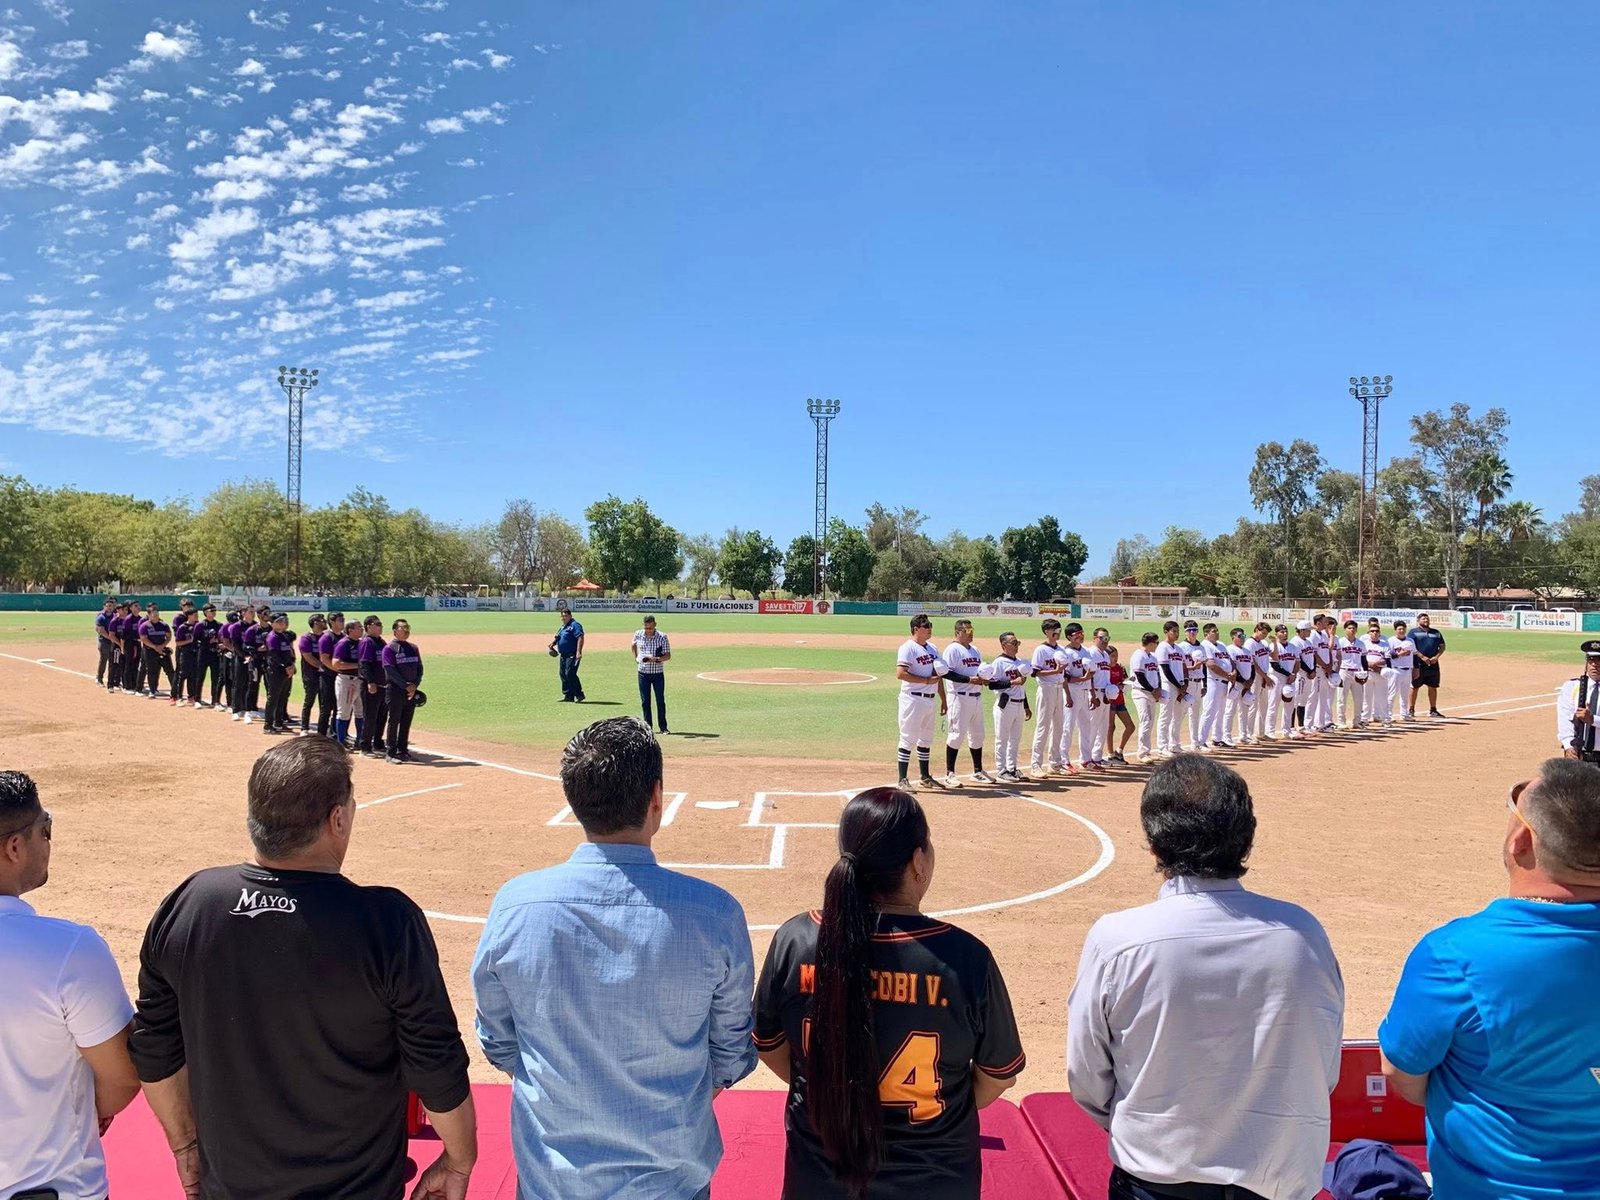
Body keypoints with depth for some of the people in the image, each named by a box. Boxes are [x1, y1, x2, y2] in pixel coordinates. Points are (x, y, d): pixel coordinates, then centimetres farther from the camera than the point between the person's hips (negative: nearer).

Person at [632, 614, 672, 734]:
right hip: (643, 673, 2)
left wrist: (657, 659, -26)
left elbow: (668, 656, -10)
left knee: (660, 701, 1)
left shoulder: (662, 637, -11)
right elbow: (634, 645, 21)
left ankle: (663, 727, 8)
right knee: (645, 701, 6)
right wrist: (636, 658, 12)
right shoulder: (638, 634, -2)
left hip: (658, 673, -2)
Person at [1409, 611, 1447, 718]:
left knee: (1433, 687, 8)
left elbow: (1442, 646, 14)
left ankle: (1433, 710, 15)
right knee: (1414, 687, 0)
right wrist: (1422, 657, -18)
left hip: (1433, 664, 5)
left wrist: (1436, 657, -4)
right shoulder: (1414, 632, 1)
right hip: (1418, 664, -4)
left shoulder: (1436, 632, 15)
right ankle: (1411, 710, 7)